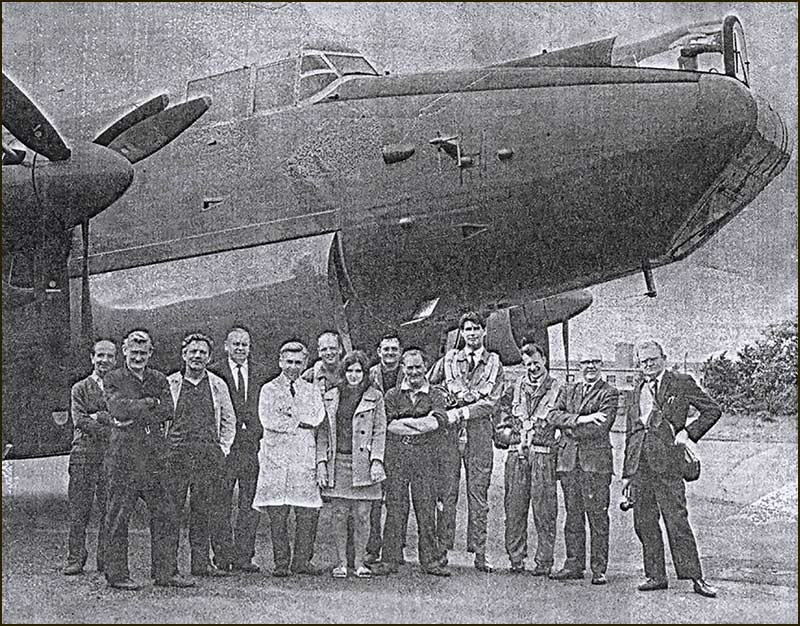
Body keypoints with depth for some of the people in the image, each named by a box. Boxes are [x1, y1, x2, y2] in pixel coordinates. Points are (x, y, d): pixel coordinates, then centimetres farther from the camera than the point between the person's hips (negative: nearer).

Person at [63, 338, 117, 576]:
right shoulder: (80, 388, 11)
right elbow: (79, 421, -2)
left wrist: (97, 417, -9)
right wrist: (112, 425, -10)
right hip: (84, 456, 0)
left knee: (110, 511, 0)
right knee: (78, 511, -2)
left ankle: (107, 561, 6)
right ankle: (76, 559, 5)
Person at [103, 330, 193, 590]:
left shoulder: (159, 380, 16)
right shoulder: (113, 380, 4)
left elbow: (167, 410, 0)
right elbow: (118, 408, -14)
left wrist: (133, 414, -9)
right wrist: (149, 402, -7)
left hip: (155, 456, 4)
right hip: (124, 455, -4)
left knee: (164, 515, 4)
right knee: (119, 516, 0)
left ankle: (165, 572, 11)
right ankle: (116, 573, 7)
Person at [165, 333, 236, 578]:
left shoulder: (217, 385, 11)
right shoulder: (169, 384, 5)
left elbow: (229, 420, 17)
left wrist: (222, 448, 9)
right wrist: (164, 446, 3)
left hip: (209, 456, 2)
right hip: (176, 454, -2)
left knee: (204, 510, 3)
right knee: (171, 509, -3)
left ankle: (201, 562, 9)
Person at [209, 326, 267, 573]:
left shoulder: (260, 372, 12)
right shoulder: (213, 373, 1)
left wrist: (264, 437, 5)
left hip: (253, 444, 3)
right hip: (224, 444, -3)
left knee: (250, 503, 4)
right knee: (221, 502, 0)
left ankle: (244, 555, 9)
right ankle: (223, 554, 7)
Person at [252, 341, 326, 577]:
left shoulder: (312, 390, 18)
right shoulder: (269, 389, 11)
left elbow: (318, 417, 1)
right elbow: (267, 419, -5)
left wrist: (290, 414, -7)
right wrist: (299, 422, -6)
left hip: (306, 457, 2)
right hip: (276, 456, -2)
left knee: (308, 513, -4)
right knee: (277, 513, -5)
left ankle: (303, 560, 4)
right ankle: (281, 563, 1)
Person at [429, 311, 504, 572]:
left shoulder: (494, 364, 9)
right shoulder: (448, 360, 11)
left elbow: (493, 402, 0)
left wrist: (463, 411, -12)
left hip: (480, 432, 0)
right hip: (449, 431, 0)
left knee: (478, 492, 0)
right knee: (446, 490, -2)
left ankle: (479, 553, 3)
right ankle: (441, 548, 1)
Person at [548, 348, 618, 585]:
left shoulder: (609, 394, 3)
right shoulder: (567, 391, 19)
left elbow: (601, 427, -10)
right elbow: (553, 415, 3)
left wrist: (570, 429, -4)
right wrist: (580, 419, -11)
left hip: (596, 460, -4)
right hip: (568, 459, 5)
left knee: (597, 516, -4)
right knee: (573, 514, 8)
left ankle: (599, 569, 1)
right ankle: (574, 564, 14)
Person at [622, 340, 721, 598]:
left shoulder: (681, 383, 3)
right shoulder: (639, 390, 19)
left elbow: (713, 410, 4)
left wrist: (689, 432, -7)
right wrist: (627, 473, 17)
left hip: (666, 461, -6)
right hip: (639, 464, 6)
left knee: (676, 521, -8)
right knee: (644, 523, 6)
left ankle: (695, 577, -1)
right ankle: (656, 576, 15)